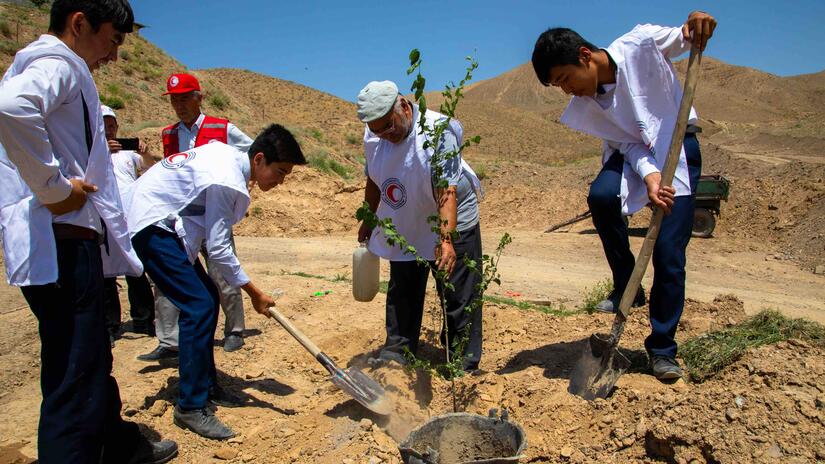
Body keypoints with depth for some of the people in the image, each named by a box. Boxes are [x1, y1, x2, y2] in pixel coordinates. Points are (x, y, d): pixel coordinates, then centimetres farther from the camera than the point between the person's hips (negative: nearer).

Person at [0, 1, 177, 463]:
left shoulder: (54, 66, 22)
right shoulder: (57, 63, -10)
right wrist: (55, 187, -23)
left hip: (72, 243, 11)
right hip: (62, 245, -11)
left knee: (93, 360, 23)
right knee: (76, 380, -6)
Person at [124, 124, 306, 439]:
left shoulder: (229, 155, 2)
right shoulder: (226, 182, -26)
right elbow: (218, 249, -23)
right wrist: (254, 293, -15)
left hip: (163, 220, 10)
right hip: (151, 225, -10)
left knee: (208, 296, 11)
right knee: (199, 306, -16)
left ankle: (206, 385, 23)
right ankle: (190, 408, -8)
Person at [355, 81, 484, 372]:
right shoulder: (373, 136, -7)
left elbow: (447, 192, -37)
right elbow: (374, 181, 9)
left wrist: (447, 239, -47)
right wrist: (369, 220, 16)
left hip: (452, 223, -6)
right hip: (403, 227, 6)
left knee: (458, 297, -1)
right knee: (401, 293, 16)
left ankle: (464, 364, 12)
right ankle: (396, 353, 31)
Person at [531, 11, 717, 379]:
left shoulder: (642, 44, -19)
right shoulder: (585, 108, -12)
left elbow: (688, 40, -1)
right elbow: (629, 144, -14)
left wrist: (696, 25, -26)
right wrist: (649, 176, -33)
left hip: (678, 148, -2)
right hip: (633, 153, 2)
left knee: (669, 255, -10)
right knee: (601, 196, -32)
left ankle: (662, 349, 7)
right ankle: (625, 286, -9)